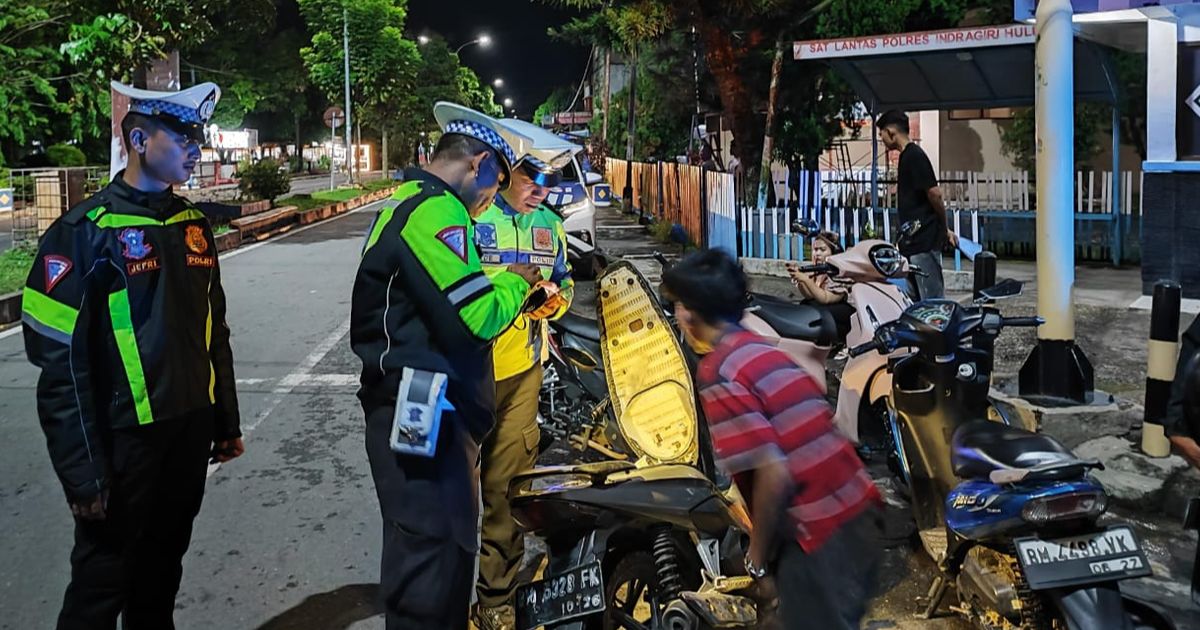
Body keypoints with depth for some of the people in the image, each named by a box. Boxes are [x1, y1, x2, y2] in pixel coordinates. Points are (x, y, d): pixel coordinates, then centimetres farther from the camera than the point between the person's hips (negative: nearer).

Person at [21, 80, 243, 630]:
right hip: (124, 439, -6)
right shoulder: (85, 232, -13)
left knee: (163, 569, 19)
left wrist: (226, 423, 15)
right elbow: (61, 362, -15)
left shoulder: (193, 226, 7)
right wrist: (82, 471, -16)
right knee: (102, 583, 7)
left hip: (191, 430, 6)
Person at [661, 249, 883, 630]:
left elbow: (774, 474, -21)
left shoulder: (717, 373, -16)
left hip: (821, 532, -8)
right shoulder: (763, 349, 10)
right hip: (856, 510, 8)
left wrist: (758, 555, -6)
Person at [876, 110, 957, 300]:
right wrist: (944, 229, 20)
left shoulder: (914, 156, -14)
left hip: (924, 241, -10)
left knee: (931, 298, -7)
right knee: (915, 297, 14)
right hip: (914, 241, 10)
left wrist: (944, 228, -5)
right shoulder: (907, 156, 16)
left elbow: (934, 194, -17)